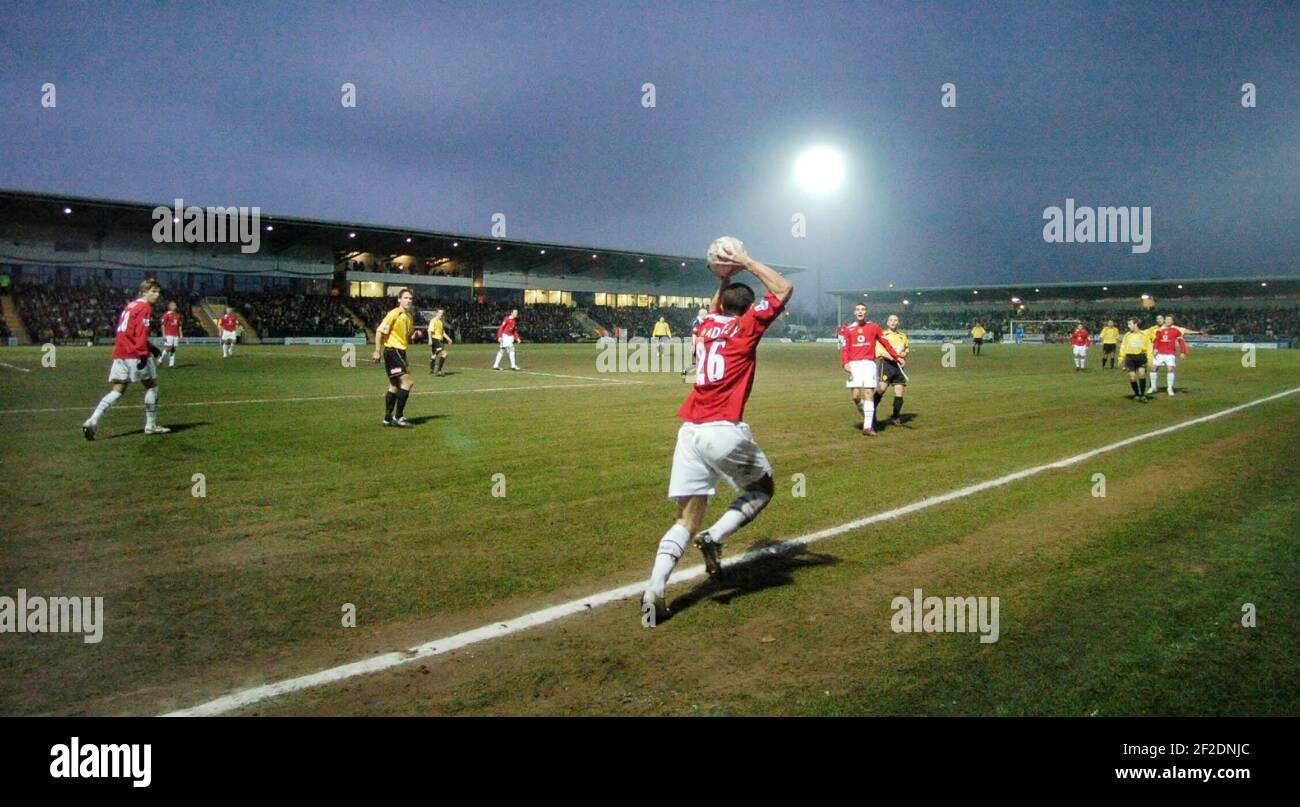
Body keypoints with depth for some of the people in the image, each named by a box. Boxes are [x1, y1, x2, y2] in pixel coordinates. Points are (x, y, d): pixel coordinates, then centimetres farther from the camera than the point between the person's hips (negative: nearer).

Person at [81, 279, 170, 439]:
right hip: (134, 354, -8)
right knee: (152, 384, 8)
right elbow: (141, 332, -19)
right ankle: (151, 425, 11)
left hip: (119, 354, 8)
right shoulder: (145, 308, -7)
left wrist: (150, 347, 29)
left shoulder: (130, 305, 21)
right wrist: (144, 353, -24)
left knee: (116, 391, 6)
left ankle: (92, 421, -11)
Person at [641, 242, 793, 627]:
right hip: (725, 431, -5)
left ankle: (654, 592, -10)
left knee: (686, 519, 7)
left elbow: (715, 309, 45)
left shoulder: (708, 325, 19)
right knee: (762, 488, 21)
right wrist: (747, 263, 14)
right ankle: (715, 536, -2)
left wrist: (725, 277, 37)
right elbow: (784, 289, 11)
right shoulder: (747, 325, 3)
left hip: (689, 432, 5)